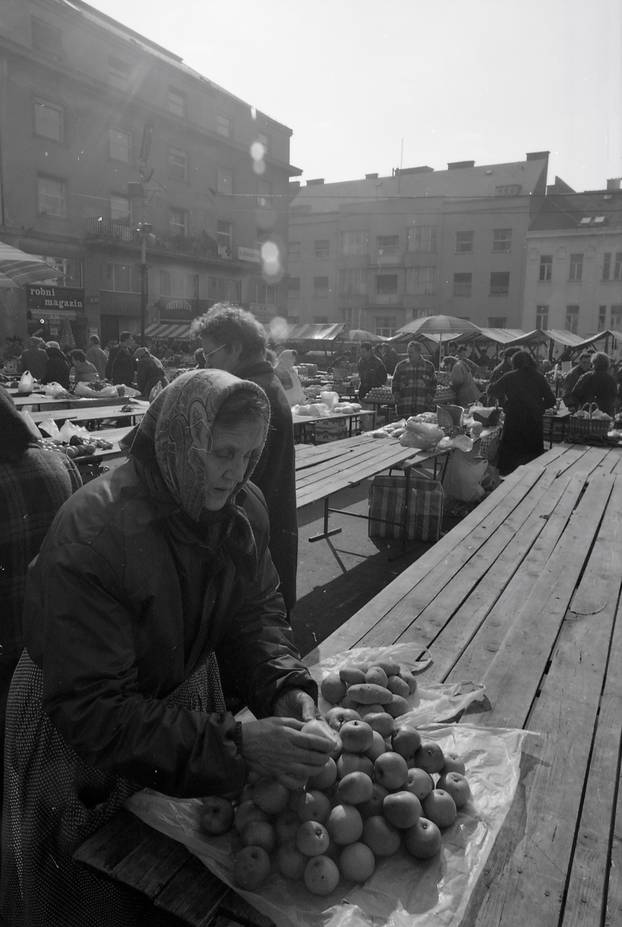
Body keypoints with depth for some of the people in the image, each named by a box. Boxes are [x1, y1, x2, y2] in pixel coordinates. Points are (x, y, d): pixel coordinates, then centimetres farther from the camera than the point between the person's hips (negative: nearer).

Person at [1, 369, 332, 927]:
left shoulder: (242, 508, -13)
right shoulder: (91, 536, -34)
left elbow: (257, 612, -4)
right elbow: (91, 711, -32)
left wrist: (286, 685, -24)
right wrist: (236, 744, -38)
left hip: (185, 697, 5)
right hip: (82, 747, -5)